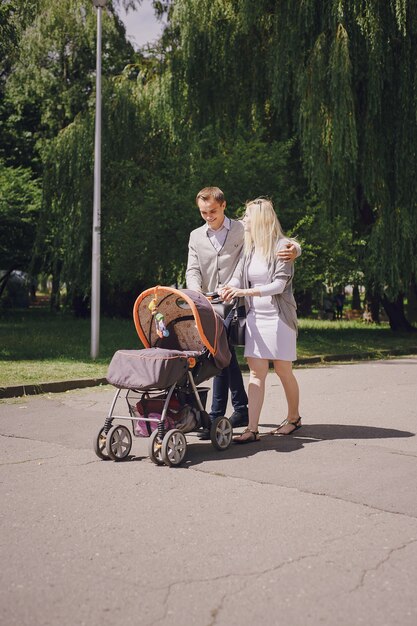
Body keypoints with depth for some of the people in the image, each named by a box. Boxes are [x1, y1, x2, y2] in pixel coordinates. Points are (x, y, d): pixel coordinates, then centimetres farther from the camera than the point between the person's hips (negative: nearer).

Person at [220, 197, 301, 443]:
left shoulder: (282, 246, -8)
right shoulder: (249, 248, 9)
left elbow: (279, 285, -16)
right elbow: (237, 276, -1)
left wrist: (246, 292, -26)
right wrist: (227, 290, -24)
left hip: (278, 317, -5)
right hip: (255, 317, 5)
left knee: (284, 371, 7)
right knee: (256, 373, -1)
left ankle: (294, 418, 28)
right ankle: (253, 429, -4)